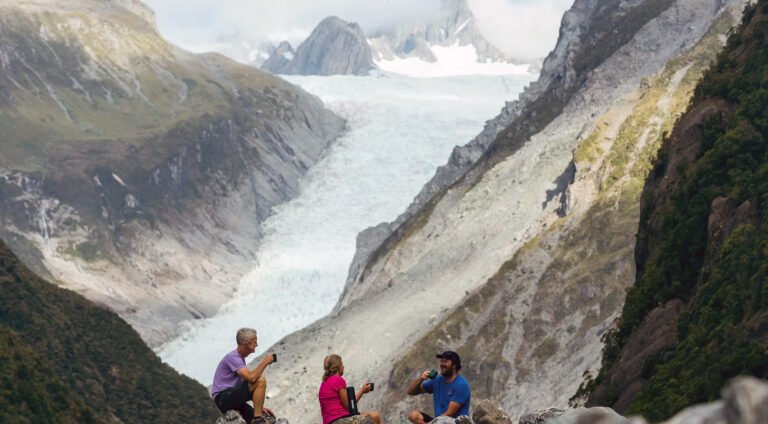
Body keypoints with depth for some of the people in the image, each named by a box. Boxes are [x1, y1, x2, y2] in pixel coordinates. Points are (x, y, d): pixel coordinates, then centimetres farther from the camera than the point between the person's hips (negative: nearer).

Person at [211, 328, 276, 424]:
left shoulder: (240, 358, 18)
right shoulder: (233, 357, -14)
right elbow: (251, 378, -29)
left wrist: (260, 407, 15)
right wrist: (265, 362, -15)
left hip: (233, 400, 9)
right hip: (224, 398, -9)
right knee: (260, 381, -24)